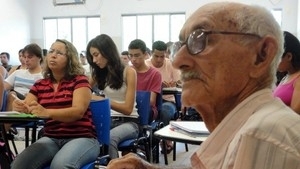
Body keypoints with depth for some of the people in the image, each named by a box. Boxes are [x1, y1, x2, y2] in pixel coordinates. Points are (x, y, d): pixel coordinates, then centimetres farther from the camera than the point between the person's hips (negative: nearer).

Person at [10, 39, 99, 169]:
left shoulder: (79, 80, -2)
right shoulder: (39, 85, 14)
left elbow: (78, 111, -17)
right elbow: (26, 108, 6)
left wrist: (46, 112, -34)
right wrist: (20, 107, -20)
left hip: (81, 138, -4)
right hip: (51, 139, 4)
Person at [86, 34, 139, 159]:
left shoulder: (128, 72, -7)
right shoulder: (99, 73, 11)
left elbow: (127, 109, -13)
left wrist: (103, 100, -25)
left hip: (128, 122, -4)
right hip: (107, 120, 5)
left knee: (108, 138, -38)